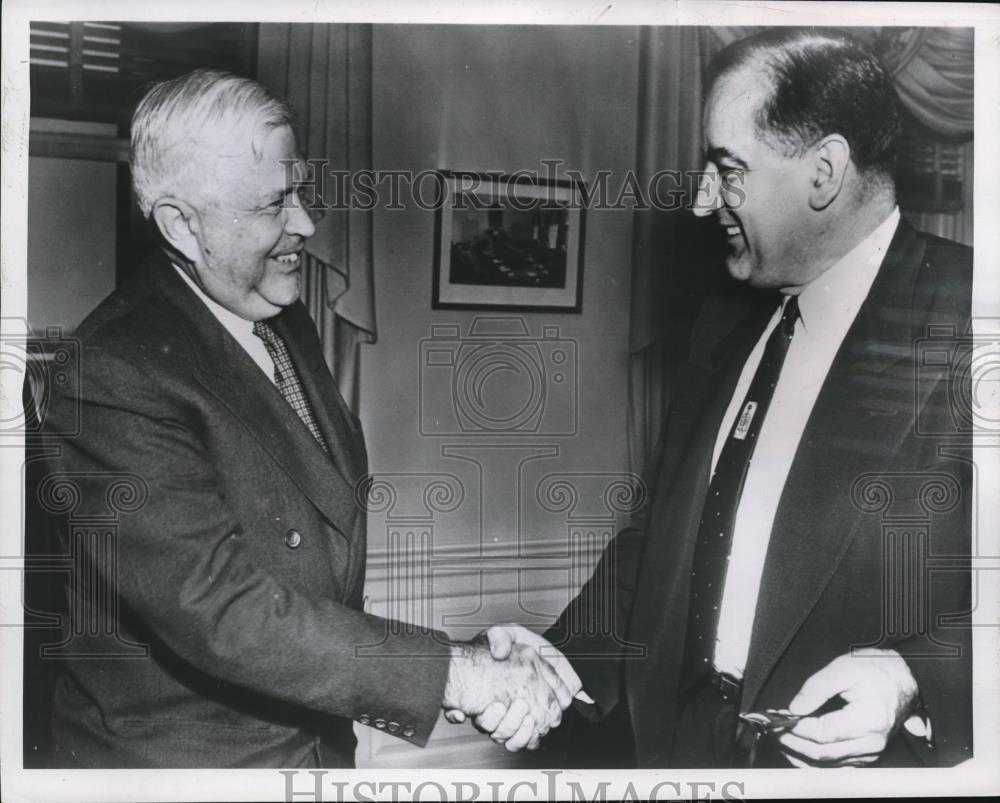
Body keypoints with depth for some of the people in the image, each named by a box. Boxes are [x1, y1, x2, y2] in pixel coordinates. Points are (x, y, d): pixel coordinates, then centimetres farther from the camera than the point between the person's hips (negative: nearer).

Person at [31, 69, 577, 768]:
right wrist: (451, 671, -27)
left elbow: (325, 528, 5)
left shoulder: (289, 323, 2)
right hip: (173, 757, -7)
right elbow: (221, 610, -29)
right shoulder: (115, 377, -25)